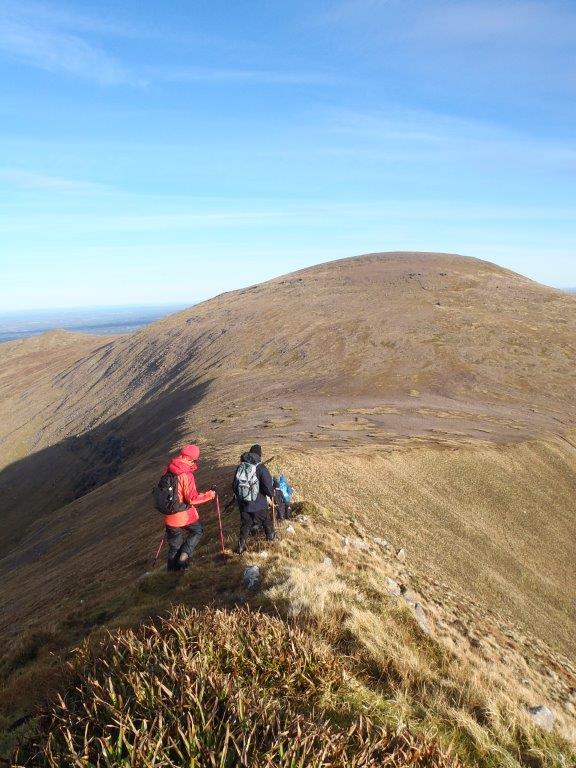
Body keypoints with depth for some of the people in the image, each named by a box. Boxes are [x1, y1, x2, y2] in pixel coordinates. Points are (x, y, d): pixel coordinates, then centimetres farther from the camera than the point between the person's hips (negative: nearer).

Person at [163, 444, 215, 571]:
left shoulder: (169, 469, -1)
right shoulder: (186, 474, -23)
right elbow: (192, 498, -22)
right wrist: (210, 494, -10)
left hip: (170, 515, 6)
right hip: (185, 515, -6)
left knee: (174, 544, 20)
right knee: (197, 531, 22)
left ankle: (173, 568, 29)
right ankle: (184, 555, 9)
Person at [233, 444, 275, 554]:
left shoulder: (240, 466, -3)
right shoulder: (261, 467, -17)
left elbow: (234, 485, 7)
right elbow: (268, 486, -18)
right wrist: (271, 494, 3)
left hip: (243, 503, 3)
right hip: (258, 503, -3)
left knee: (245, 524, 18)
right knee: (266, 520, 23)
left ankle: (241, 547, 19)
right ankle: (271, 536, 44)